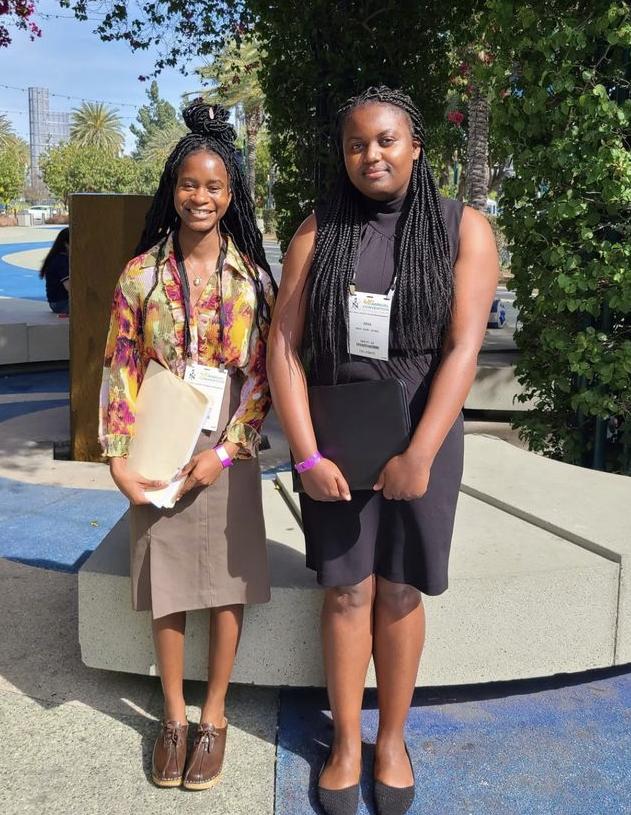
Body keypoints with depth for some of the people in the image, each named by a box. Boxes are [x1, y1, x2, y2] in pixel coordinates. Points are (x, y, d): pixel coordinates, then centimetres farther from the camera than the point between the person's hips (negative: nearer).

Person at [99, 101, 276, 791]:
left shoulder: (251, 275, 0)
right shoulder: (141, 274, 1)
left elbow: (261, 374, -1)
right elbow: (119, 370, 0)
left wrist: (224, 451, -11)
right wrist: (119, 458, -7)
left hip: (227, 454, 0)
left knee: (227, 585, 8)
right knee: (166, 586, 10)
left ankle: (214, 715, 27)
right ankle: (174, 715, 29)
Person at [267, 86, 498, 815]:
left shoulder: (463, 229, -3)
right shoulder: (318, 232, 0)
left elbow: (463, 348, -12)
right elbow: (283, 345, -6)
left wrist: (419, 455, -19)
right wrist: (306, 456, -14)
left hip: (420, 435, -1)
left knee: (400, 593, 9)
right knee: (346, 592, 6)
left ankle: (392, 741, 28)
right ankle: (346, 743, 25)